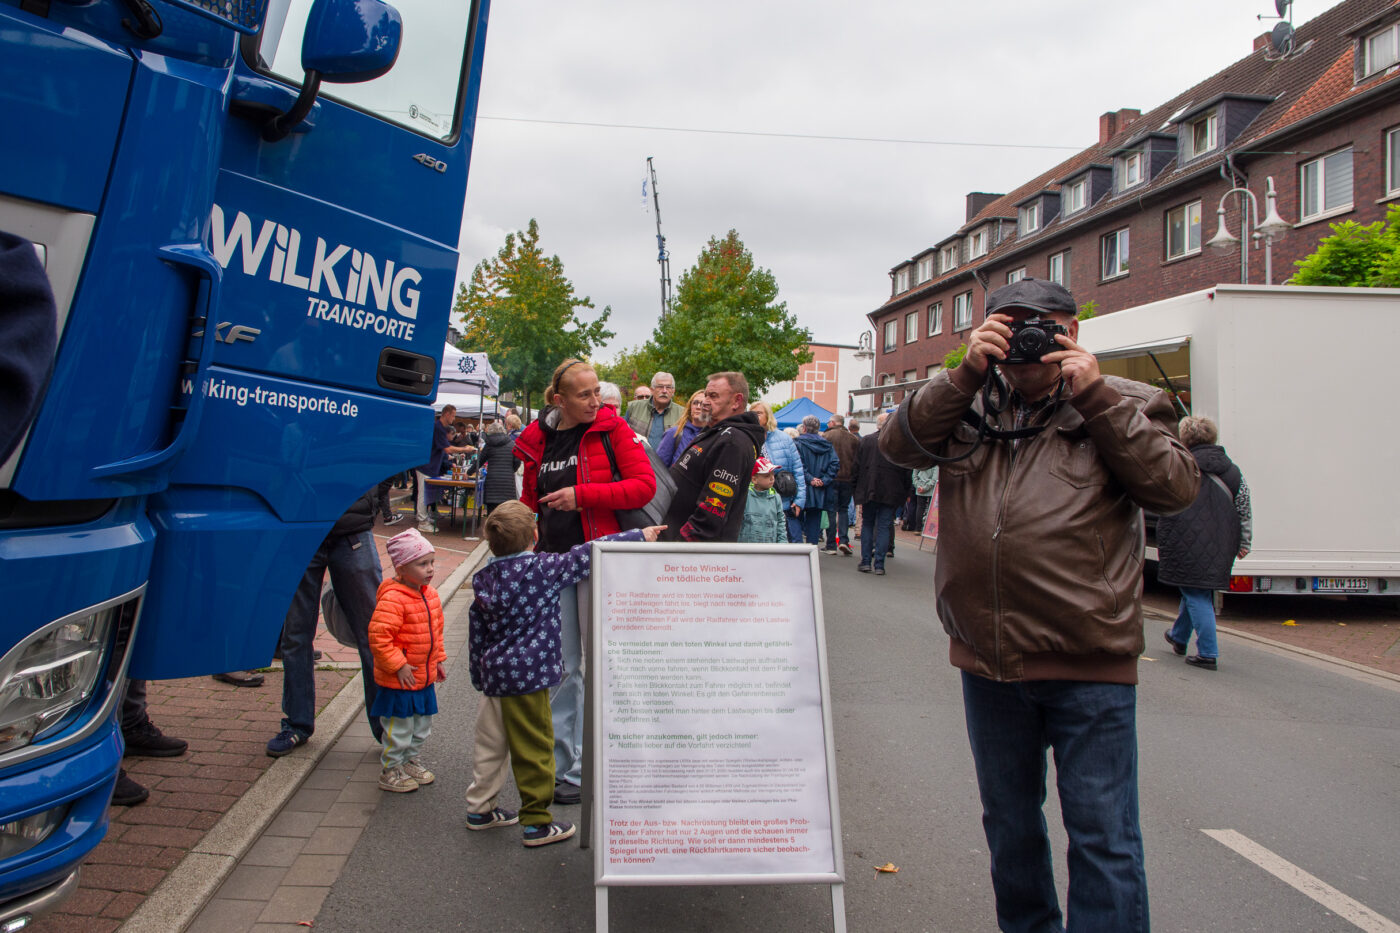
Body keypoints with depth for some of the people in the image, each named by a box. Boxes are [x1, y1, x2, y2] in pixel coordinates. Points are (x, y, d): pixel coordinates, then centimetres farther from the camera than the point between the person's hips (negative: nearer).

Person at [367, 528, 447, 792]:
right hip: (399, 681, -8)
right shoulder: (392, 599, -23)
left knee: (422, 725, 20)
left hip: (425, 676, 8)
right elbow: (378, 635, -26)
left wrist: (439, 659, 16)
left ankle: (411, 762, 38)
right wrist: (398, 665, -23)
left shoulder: (430, 594, 5)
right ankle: (390, 772, 21)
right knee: (399, 730, 4)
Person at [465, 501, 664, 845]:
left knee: (491, 745, 19)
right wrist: (639, 535, -4)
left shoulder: (483, 579, 6)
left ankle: (480, 809, 32)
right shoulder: (542, 569, -14)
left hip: (494, 675, 7)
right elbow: (587, 556, -11)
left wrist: (480, 677, 24)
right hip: (527, 677, -7)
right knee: (534, 749, 3)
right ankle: (537, 822, 11)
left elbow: (476, 636, 12)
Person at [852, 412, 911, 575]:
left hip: (868, 490, 1)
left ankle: (865, 562, 10)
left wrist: (856, 487, 11)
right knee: (884, 527, 4)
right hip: (890, 492, -1)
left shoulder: (865, 440, -1)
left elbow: (856, 466, 2)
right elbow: (907, 471, 0)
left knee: (867, 525, 13)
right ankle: (879, 565, 2)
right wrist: (906, 492, 10)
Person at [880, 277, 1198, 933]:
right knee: (1009, 821, 21)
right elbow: (899, 445, -4)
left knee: (1102, 834, 3)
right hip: (987, 659, 4)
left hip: (1089, 664, -3)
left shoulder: (1125, 404, 3)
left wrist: (1093, 394, -12)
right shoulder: (969, 404, 10)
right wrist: (966, 373, -11)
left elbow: (1175, 489, -10)